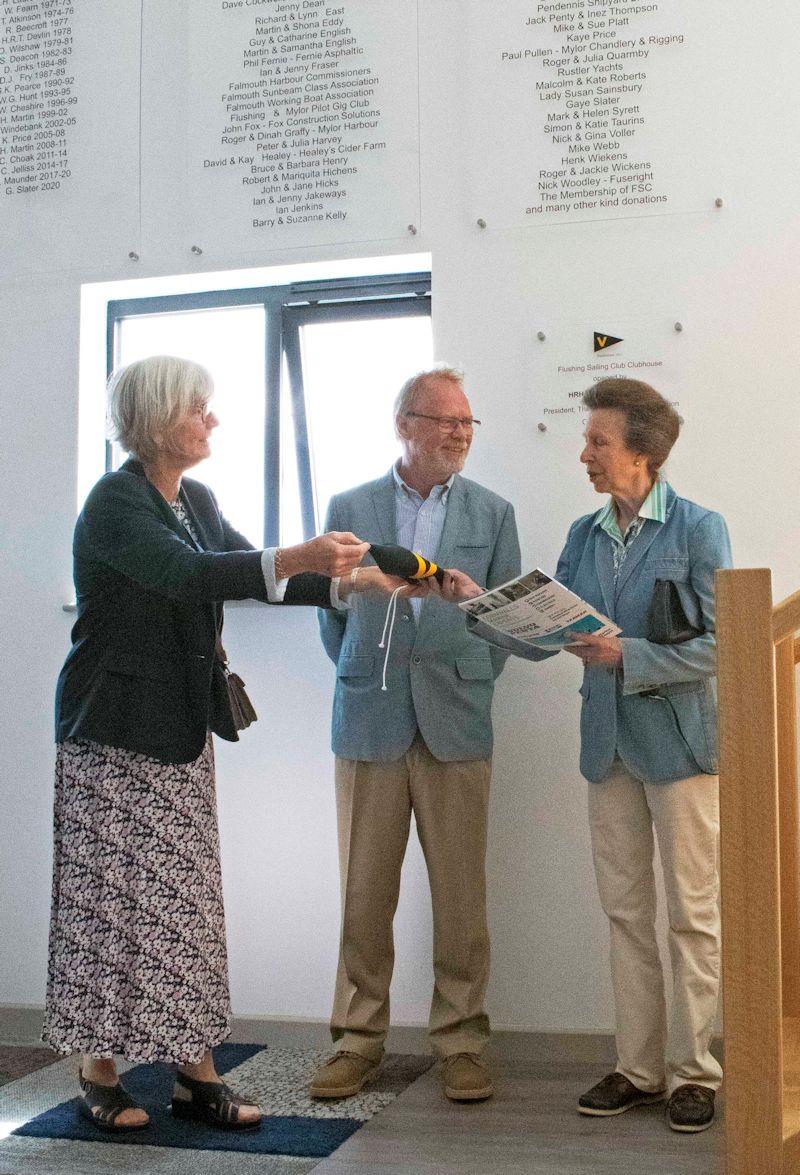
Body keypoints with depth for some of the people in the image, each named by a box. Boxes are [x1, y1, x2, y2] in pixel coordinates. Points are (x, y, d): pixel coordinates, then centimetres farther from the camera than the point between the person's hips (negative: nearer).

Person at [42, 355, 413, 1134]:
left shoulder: (197, 502, 11)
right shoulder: (115, 502, -15)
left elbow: (250, 575, 13)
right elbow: (188, 575, -30)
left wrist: (349, 581, 1)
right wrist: (294, 558, -39)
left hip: (181, 731, 7)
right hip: (114, 733, -7)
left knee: (188, 900, 7)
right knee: (111, 896, 0)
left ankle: (193, 1070, 13)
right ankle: (98, 1075, 13)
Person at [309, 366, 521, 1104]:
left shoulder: (492, 513, 8)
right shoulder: (349, 509, 7)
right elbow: (332, 608, 12)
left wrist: (469, 684, 5)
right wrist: (364, 678, 9)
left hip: (455, 724, 0)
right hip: (369, 722, 0)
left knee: (461, 892, 2)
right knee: (364, 890, 4)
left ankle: (461, 1039, 15)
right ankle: (358, 1039, 17)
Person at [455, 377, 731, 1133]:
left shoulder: (697, 530, -8)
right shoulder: (584, 536, 7)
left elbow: (718, 645, -13)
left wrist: (626, 657, -20)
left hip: (679, 744, -5)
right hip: (609, 746, 5)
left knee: (692, 915, 4)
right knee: (625, 913, 11)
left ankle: (691, 1071, 17)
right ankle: (638, 1068, 22)